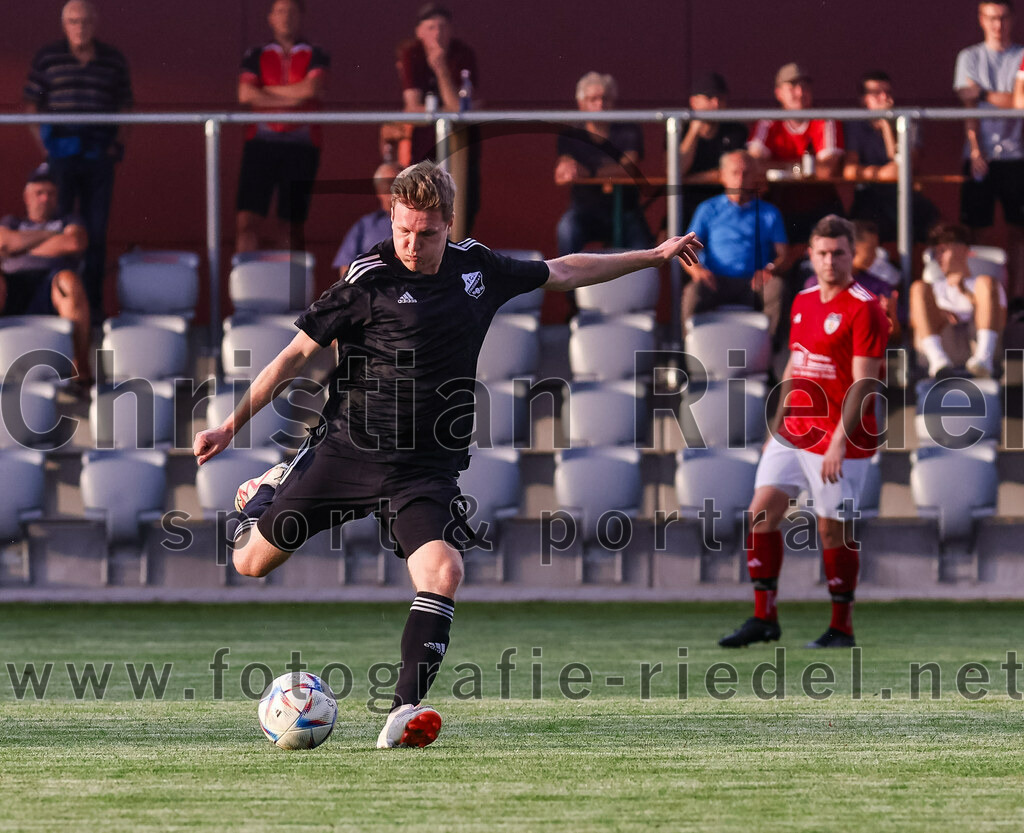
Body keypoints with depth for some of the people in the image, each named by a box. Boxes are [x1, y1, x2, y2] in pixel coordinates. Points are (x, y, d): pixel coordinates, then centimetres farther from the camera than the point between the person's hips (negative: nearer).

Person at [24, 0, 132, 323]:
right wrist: (40, 143, -4)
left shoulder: (113, 60, 7)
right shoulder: (47, 58, 2)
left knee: (96, 229, 3)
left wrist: (118, 142, 1)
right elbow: (33, 105, 5)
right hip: (59, 149, -1)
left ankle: (93, 302, 9)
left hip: (99, 151, 2)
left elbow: (123, 107, 13)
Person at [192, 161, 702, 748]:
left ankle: (406, 713, -27)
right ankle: (270, 487, 40)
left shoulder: (477, 268, 4)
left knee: (444, 572, -24)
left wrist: (653, 256, 25)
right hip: (346, 450, -2)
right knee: (252, 562, 5)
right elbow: (299, 353, -3)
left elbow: (563, 272, 22)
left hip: (426, 472, 2)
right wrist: (232, 424, -3)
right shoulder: (368, 280, -9)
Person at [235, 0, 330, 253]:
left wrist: (266, 91, -2)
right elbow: (246, 94, -3)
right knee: (248, 218, -10)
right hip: (261, 142, 1)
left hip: (301, 145, -1)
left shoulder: (315, 56, 8)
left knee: (293, 223, 1)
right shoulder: (256, 56, 12)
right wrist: (290, 100, -7)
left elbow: (311, 88, -10)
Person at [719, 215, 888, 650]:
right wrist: (778, 426, 20)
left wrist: (839, 441, -23)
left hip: (839, 439, -8)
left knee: (834, 530, -1)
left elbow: (863, 382, -17)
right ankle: (764, 619, 8)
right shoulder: (804, 302, 11)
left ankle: (841, 628, 11)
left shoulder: (864, 309, -13)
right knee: (761, 514, 2)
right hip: (794, 431, 8)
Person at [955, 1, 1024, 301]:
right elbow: (968, 105, 1)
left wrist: (984, 93, -7)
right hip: (981, 155, 0)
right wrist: (976, 150, -10)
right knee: (973, 228, -4)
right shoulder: (970, 58, 10)